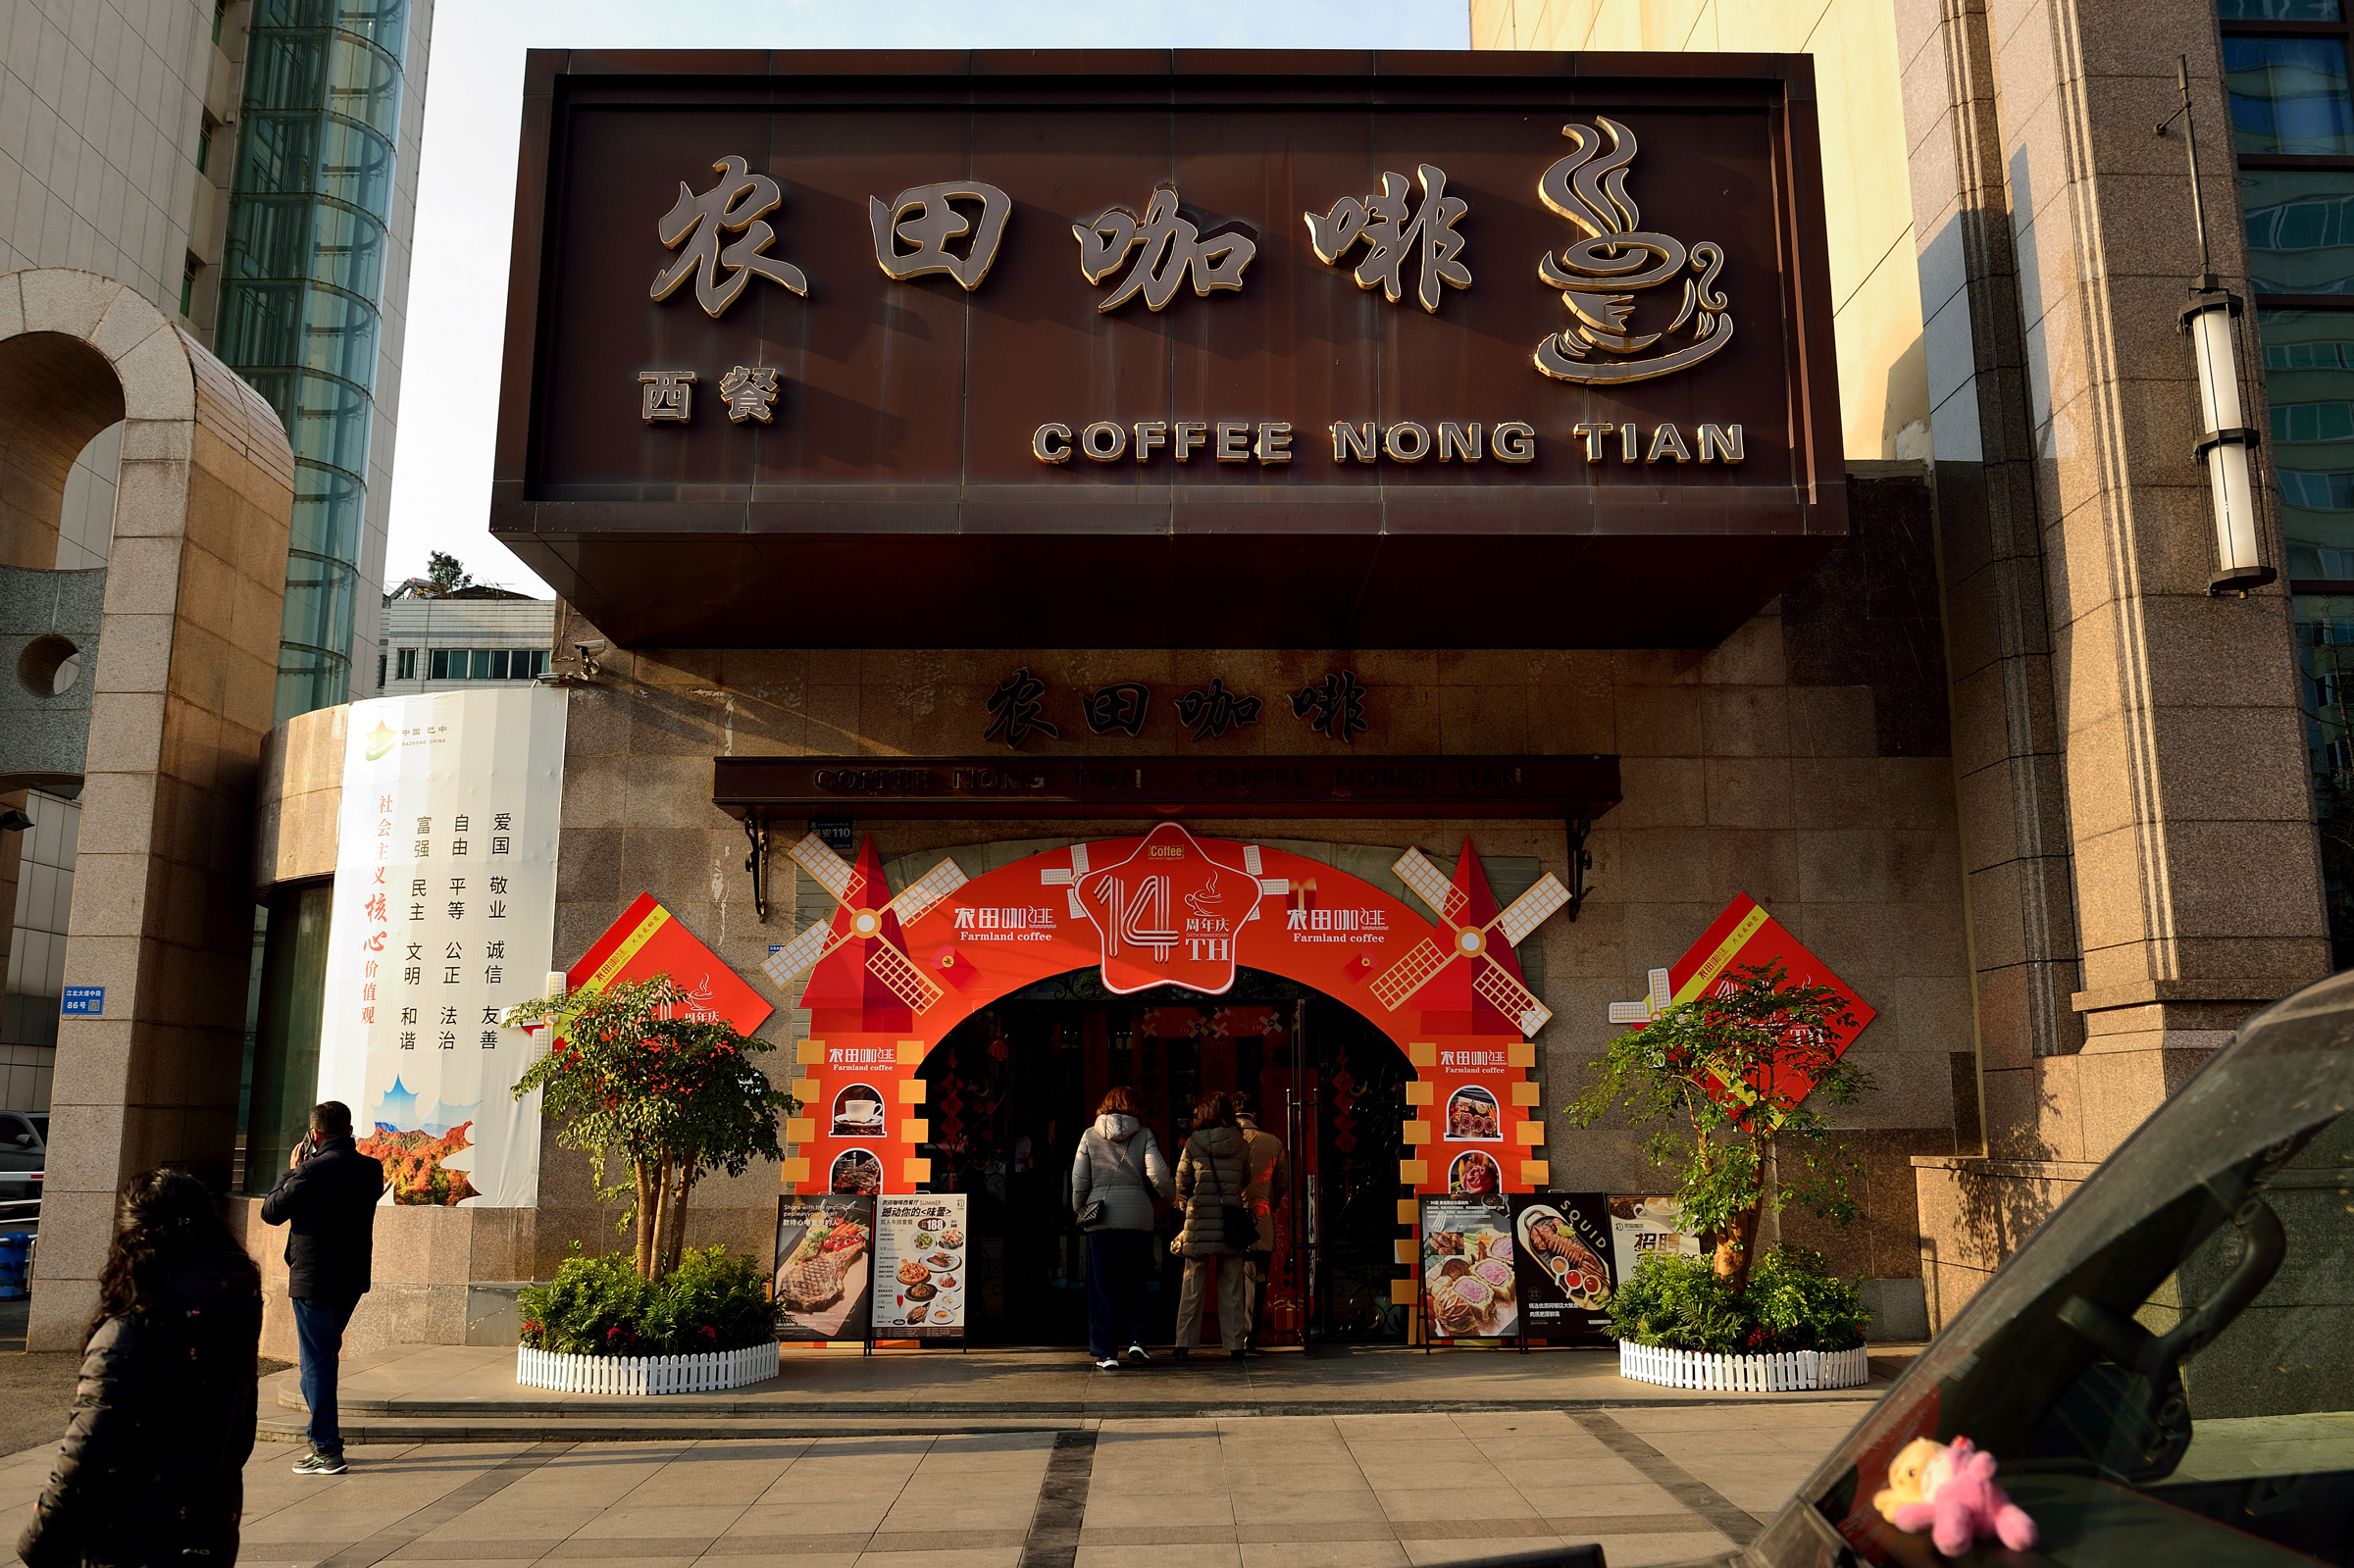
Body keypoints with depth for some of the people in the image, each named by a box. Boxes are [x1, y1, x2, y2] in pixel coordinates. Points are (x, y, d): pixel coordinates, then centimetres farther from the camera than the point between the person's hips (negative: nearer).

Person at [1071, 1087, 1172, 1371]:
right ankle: (1136, 1340, 3)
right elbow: (1157, 1173, -6)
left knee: (1103, 1286, 4)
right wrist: (1168, 1199, 12)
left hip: (1100, 1216, 0)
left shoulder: (1090, 1135, 6)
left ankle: (1106, 1353, 4)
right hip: (1137, 1215, 0)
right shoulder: (1143, 1134, 3)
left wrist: (1078, 1210, 15)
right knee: (1135, 1282, 15)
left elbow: (1079, 1178, 2)